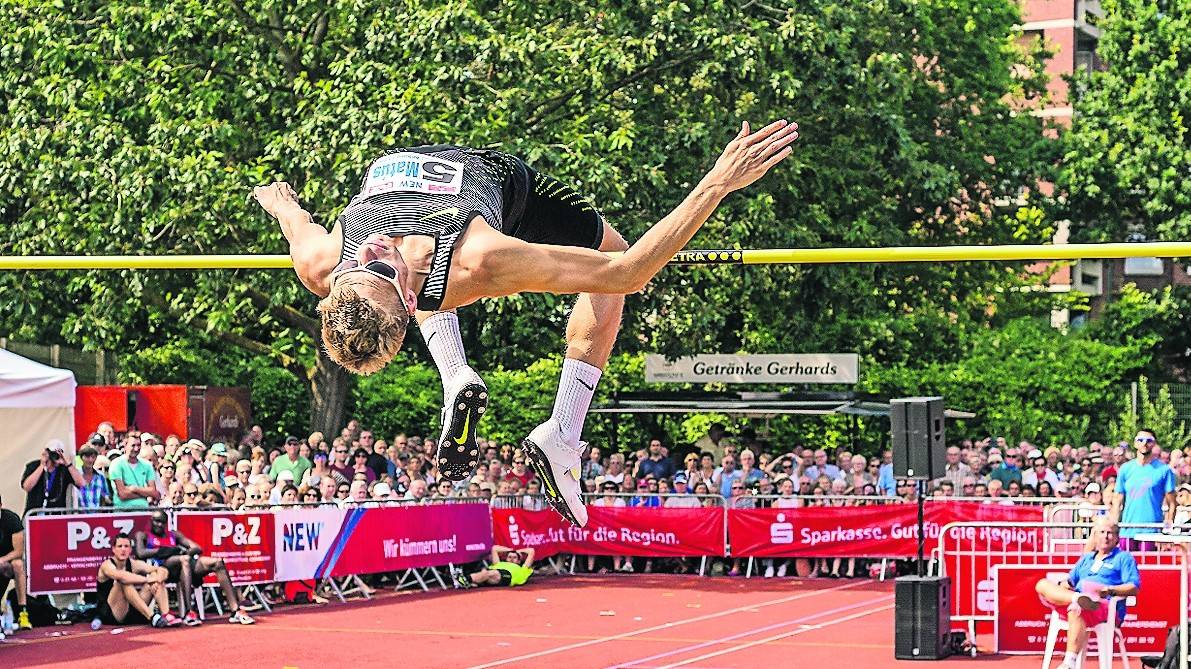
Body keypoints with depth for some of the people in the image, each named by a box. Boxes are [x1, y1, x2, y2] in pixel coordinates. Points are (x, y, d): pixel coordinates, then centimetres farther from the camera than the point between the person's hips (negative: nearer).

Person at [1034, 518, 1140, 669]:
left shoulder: (1124, 558, 16)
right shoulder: (1086, 558, 34)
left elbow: (1134, 588, 3)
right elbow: (1070, 582, 30)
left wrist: (1110, 590, -14)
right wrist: (1064, 586, 4)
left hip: (1107, 607, -6)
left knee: (1075, 610, -41)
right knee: (1042, 585, -16)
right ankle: (1077, 599, -45)